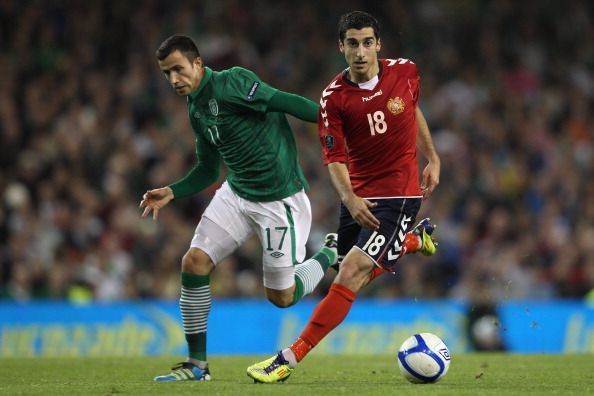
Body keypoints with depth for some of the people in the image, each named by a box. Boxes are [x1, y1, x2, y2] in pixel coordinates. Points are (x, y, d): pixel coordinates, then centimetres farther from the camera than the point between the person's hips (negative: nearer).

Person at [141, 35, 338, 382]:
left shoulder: (231, 82, -16)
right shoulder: (197, 110, 10)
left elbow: (284, 102, -23)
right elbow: (209, 170, 19)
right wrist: (172, 192, 6)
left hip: (279, 199, -8)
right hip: (236, 193, 8)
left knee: (281, 297, 0)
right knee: (195, 262, -6)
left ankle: (330, 254, 31)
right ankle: (197, 365, 5)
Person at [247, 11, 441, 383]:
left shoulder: (405, 72, -5)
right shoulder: (334, 97, -9)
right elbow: (335, 158, -10)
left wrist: (433, 159, 18)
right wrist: (350, 199, -27)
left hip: (399, 192, -3)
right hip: (359, 195, 3)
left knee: (351, 274, -15)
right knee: (360, 274, 17)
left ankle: (291, 358, -15)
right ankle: (414, 239, 47)